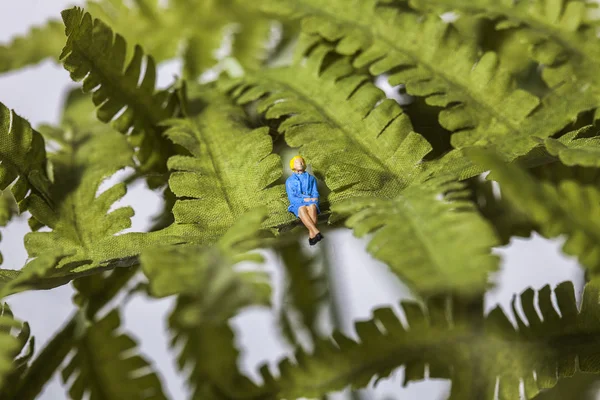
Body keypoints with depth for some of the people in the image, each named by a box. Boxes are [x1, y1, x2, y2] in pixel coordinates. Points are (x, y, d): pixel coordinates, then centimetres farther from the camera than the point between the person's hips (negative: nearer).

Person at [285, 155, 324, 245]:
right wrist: (304, 199, -13)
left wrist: (313, 199, -11)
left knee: (312, 207, -39)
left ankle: (312, 235, -53)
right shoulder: (290, 181, 17)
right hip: (297, 204, -1)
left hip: (311, 202, 1)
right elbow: (291, 198, 5)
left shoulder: (311, 178, 24)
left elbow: (315, 194, 14)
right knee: (302, 209, -40)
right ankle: (316, 232, -57)